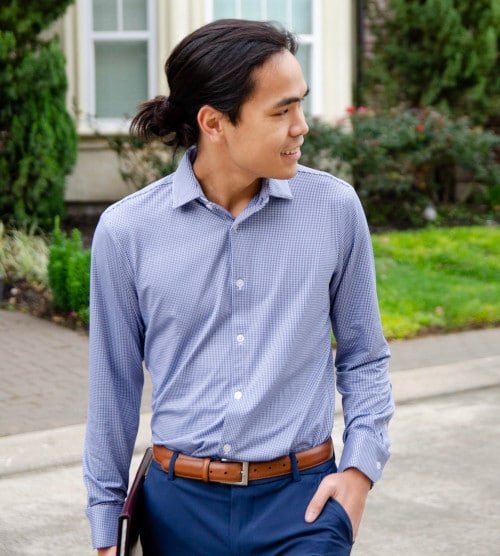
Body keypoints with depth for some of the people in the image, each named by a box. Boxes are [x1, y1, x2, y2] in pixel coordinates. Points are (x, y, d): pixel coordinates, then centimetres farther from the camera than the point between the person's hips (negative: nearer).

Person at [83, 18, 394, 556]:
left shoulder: (335, 207, -4)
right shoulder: (126, 230, -5)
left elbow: (364, 359, 8)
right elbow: (115, 386, 4)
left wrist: (359, 469, -5)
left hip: (302, 500, 0)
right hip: (181, 505, 0)